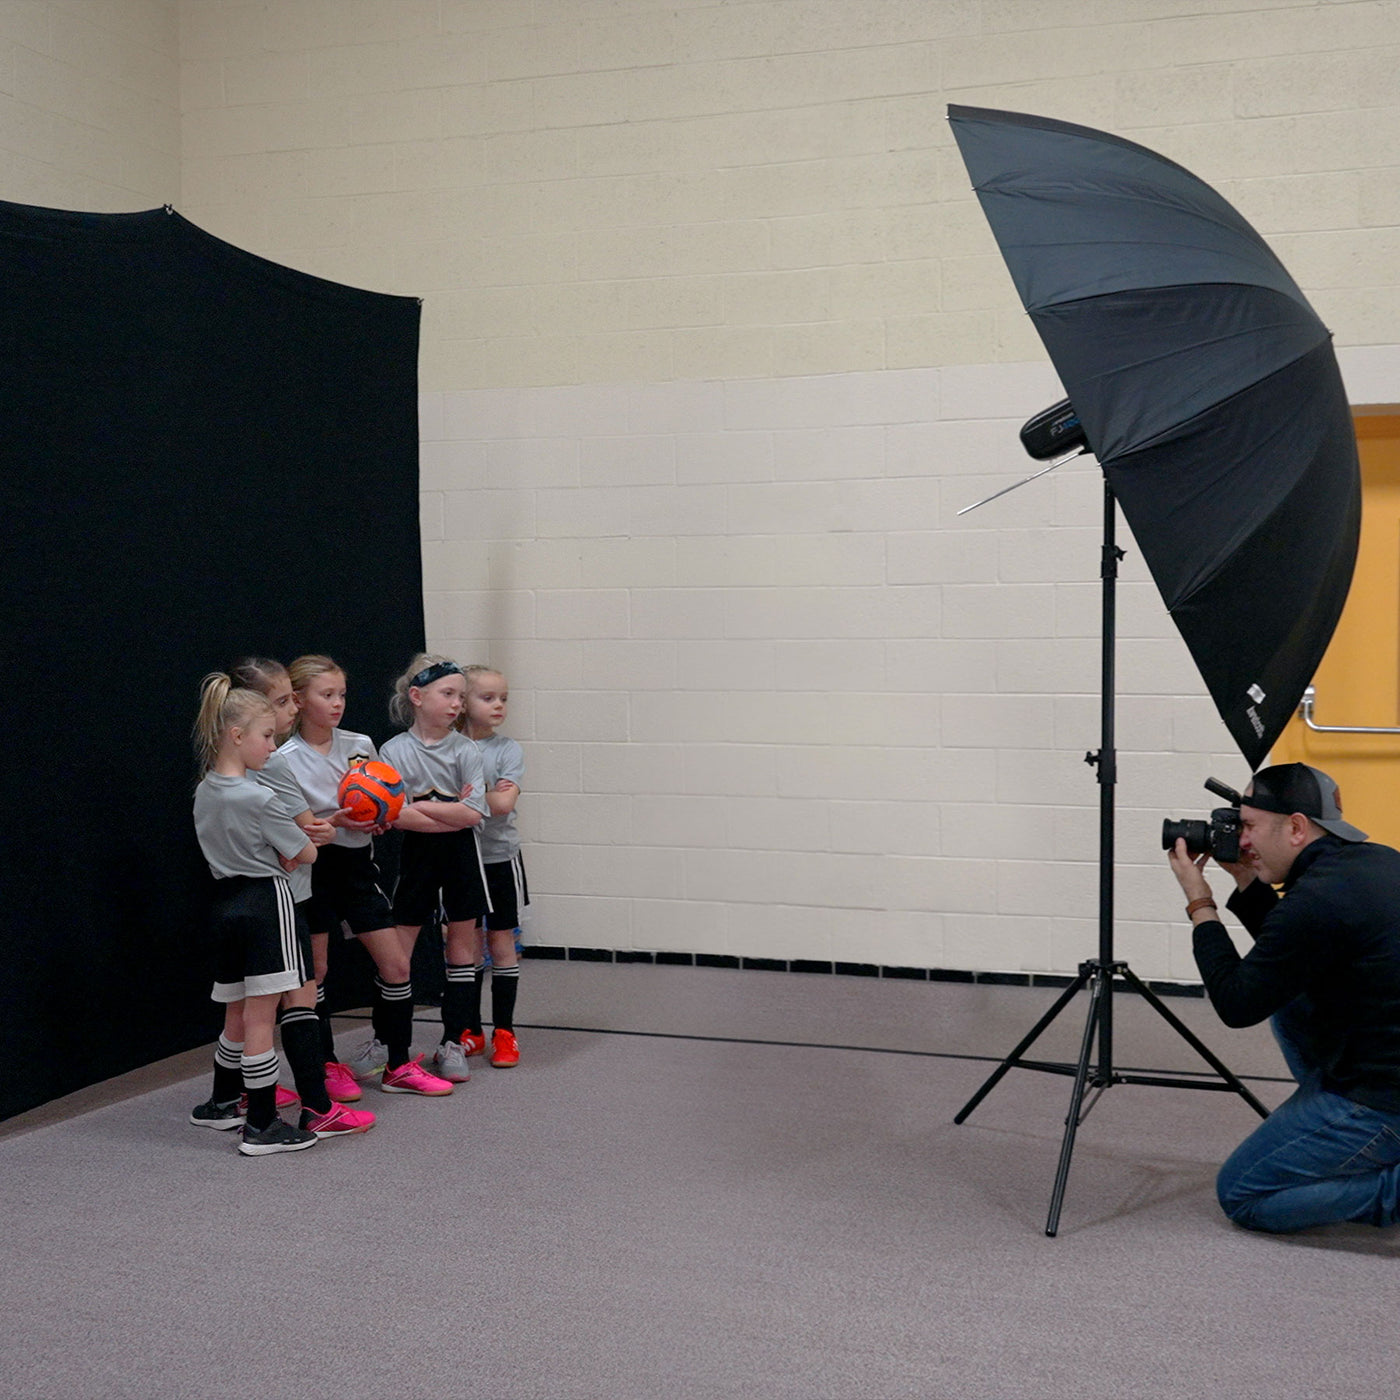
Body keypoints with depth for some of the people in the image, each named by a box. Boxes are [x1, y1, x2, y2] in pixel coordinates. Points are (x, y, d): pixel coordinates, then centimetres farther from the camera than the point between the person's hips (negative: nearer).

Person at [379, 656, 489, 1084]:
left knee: (462, 944, 7)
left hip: (461, 855, 1)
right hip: (418, 854, -1)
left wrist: (420, 805, -18)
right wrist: (451, 809, -19)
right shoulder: (395, 750, -5)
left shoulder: (464, 750, -3)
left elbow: (473, 814, -14)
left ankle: (452, 1043, 17)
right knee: (397, 951, 0)